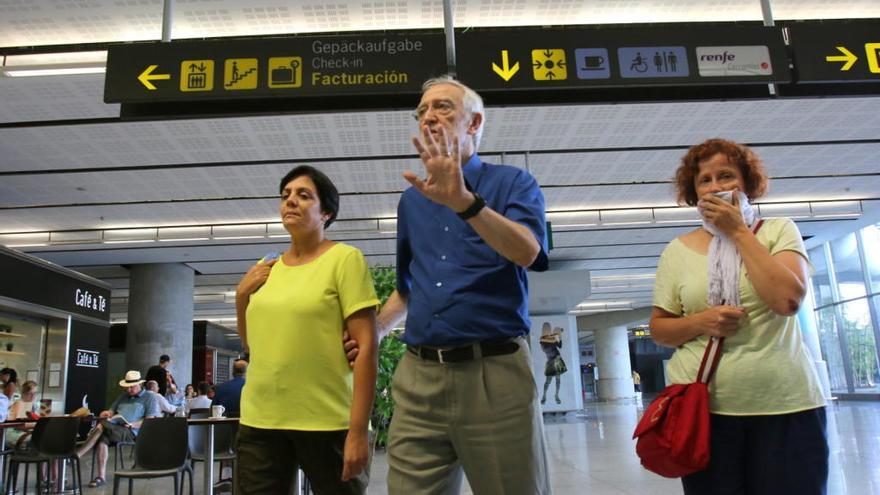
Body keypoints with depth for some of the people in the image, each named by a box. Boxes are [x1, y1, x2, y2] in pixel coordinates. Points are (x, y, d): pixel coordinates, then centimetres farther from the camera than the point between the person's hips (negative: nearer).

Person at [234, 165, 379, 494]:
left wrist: (358, 429, -17)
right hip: (259, 420, 5)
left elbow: (366, 347, -12)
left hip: (326, 421, -5)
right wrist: (241, 297, 4)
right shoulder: (266, 269, 10)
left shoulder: (345, 259, -6)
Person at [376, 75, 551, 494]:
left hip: (495, 372, -3)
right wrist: (372, 333, 9)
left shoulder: (513, 183, 3)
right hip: (418, 377, 4)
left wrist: (464, 200, -32)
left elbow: (527, 253, -18)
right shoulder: (412, 199, 16)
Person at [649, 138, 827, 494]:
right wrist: (699, 322, -14)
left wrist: (739, 231, -9)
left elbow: (787, 300, -13)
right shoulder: (677, 251, 4)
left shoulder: (779, 231, 3)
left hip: (787, 404, 0)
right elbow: (658, 328, 6)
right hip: (703, 407, 1)